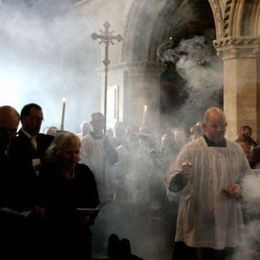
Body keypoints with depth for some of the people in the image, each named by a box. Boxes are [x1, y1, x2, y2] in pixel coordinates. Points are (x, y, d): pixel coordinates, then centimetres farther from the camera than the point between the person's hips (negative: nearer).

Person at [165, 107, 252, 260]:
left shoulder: (236, 150, 8)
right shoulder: (190, 149, -4)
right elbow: (171, 181, -11)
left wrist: (241, 187, -6)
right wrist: (181, 177, -33)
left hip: (229, 224, 4)